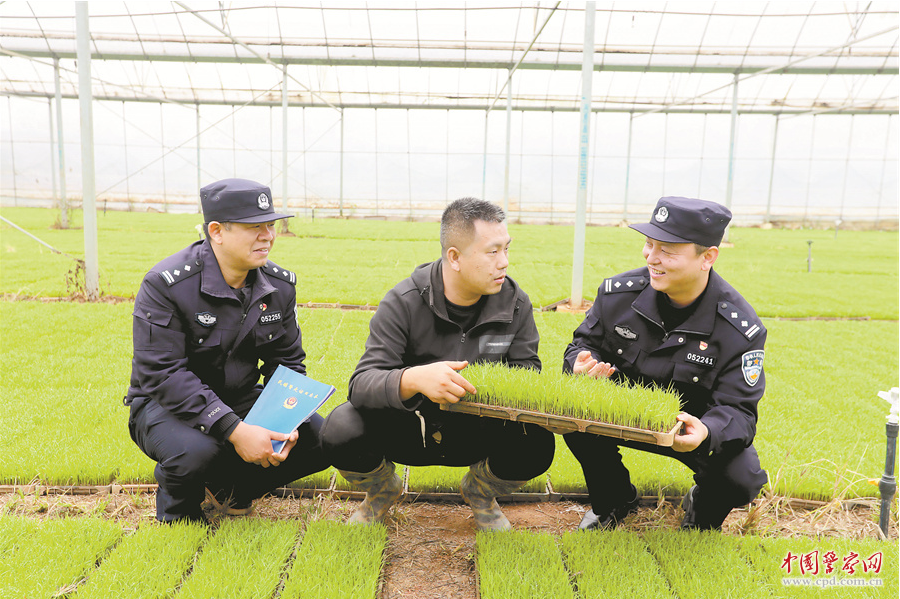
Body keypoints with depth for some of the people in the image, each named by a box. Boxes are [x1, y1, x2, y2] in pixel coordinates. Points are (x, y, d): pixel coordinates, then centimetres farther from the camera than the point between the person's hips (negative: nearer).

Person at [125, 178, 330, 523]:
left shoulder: (280, 284, -3)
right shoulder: (166, 284, -21)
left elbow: (287, 362, 3)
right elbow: (163, 374, -26)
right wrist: (234, 430, -34)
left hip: (240, 401, 5)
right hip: (166, 404, -5)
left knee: (321, 439, -12)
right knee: (197, 451, -37)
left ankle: (229, 485, 12)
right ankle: (176, 508, 1)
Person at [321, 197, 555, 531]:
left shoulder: (515, 303, -7)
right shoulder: (404, 302, -18)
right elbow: (361, 384, -25)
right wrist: (414, 378, -47)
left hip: (477, 433, 2)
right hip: (406, 429, -1)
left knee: (536, 444, -27)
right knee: (341, 429, -29)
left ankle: (480, 492, 13)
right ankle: (383, 491, 11)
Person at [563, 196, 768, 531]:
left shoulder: (741, 329, -20)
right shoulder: (619, 292, -13)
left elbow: (738, 409, -20)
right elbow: (586, 342, -1)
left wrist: (707, 432, -45)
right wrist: (582, 362, -28)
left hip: (695, 427, -1)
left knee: (741, 480, -28)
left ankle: (701, 512, 15)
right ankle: (613, 501, 7)